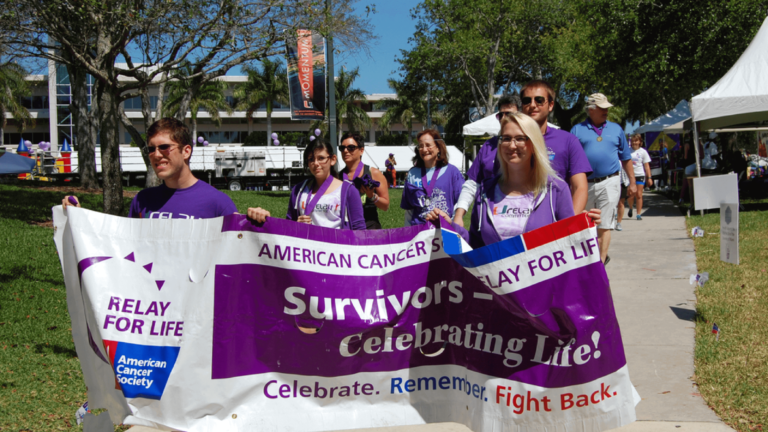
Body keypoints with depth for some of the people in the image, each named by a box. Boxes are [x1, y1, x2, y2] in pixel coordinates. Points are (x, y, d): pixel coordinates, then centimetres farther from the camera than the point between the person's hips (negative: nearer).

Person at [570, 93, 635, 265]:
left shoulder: (616, 129, 11)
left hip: (609, 183, -1)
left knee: (604, 225, -5)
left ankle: (601, 262, -1)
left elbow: (626, 158, 15)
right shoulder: (577, 130, 5)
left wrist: (632, 181, 11)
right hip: (584, 184, 1)